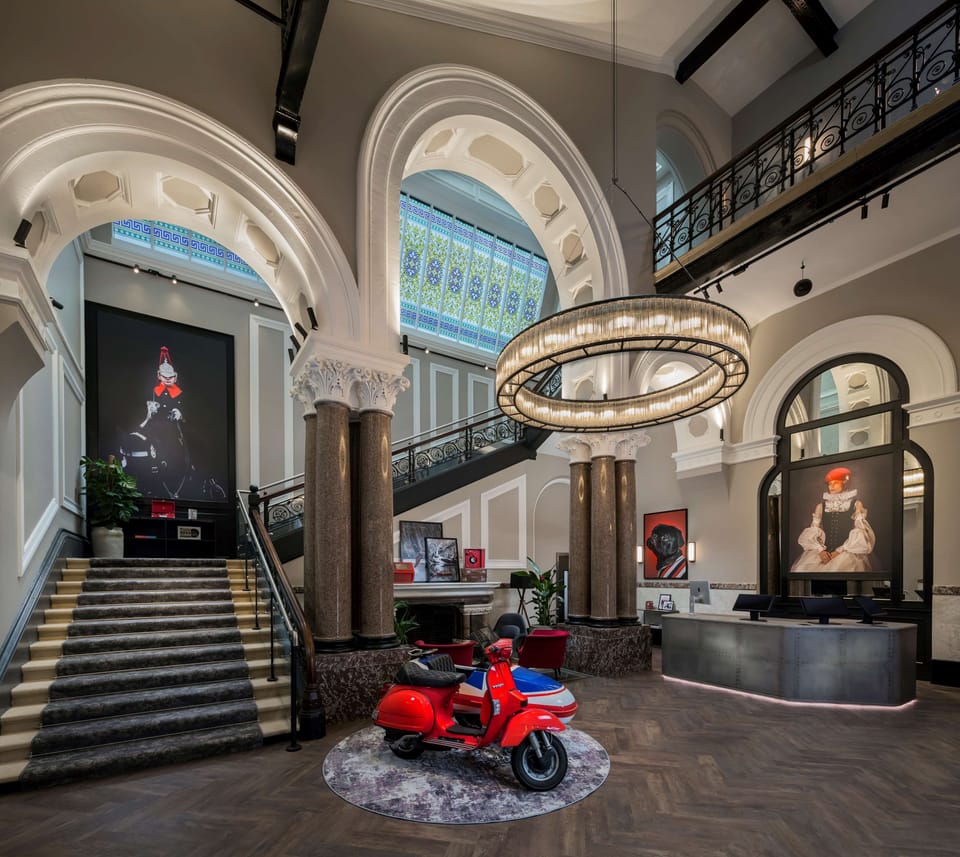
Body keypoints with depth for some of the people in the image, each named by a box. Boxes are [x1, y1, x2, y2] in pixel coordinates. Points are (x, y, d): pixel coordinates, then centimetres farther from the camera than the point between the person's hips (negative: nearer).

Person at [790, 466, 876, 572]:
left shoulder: (856, 504, 7)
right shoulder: (821, 505, 14)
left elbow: (860, 533, -1)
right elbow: (812, 531, 8)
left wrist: (840, 552, -11)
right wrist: (820, 550, -9)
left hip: (848, 552, -2)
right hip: (824, 551, 2)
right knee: (803, 569, -23)